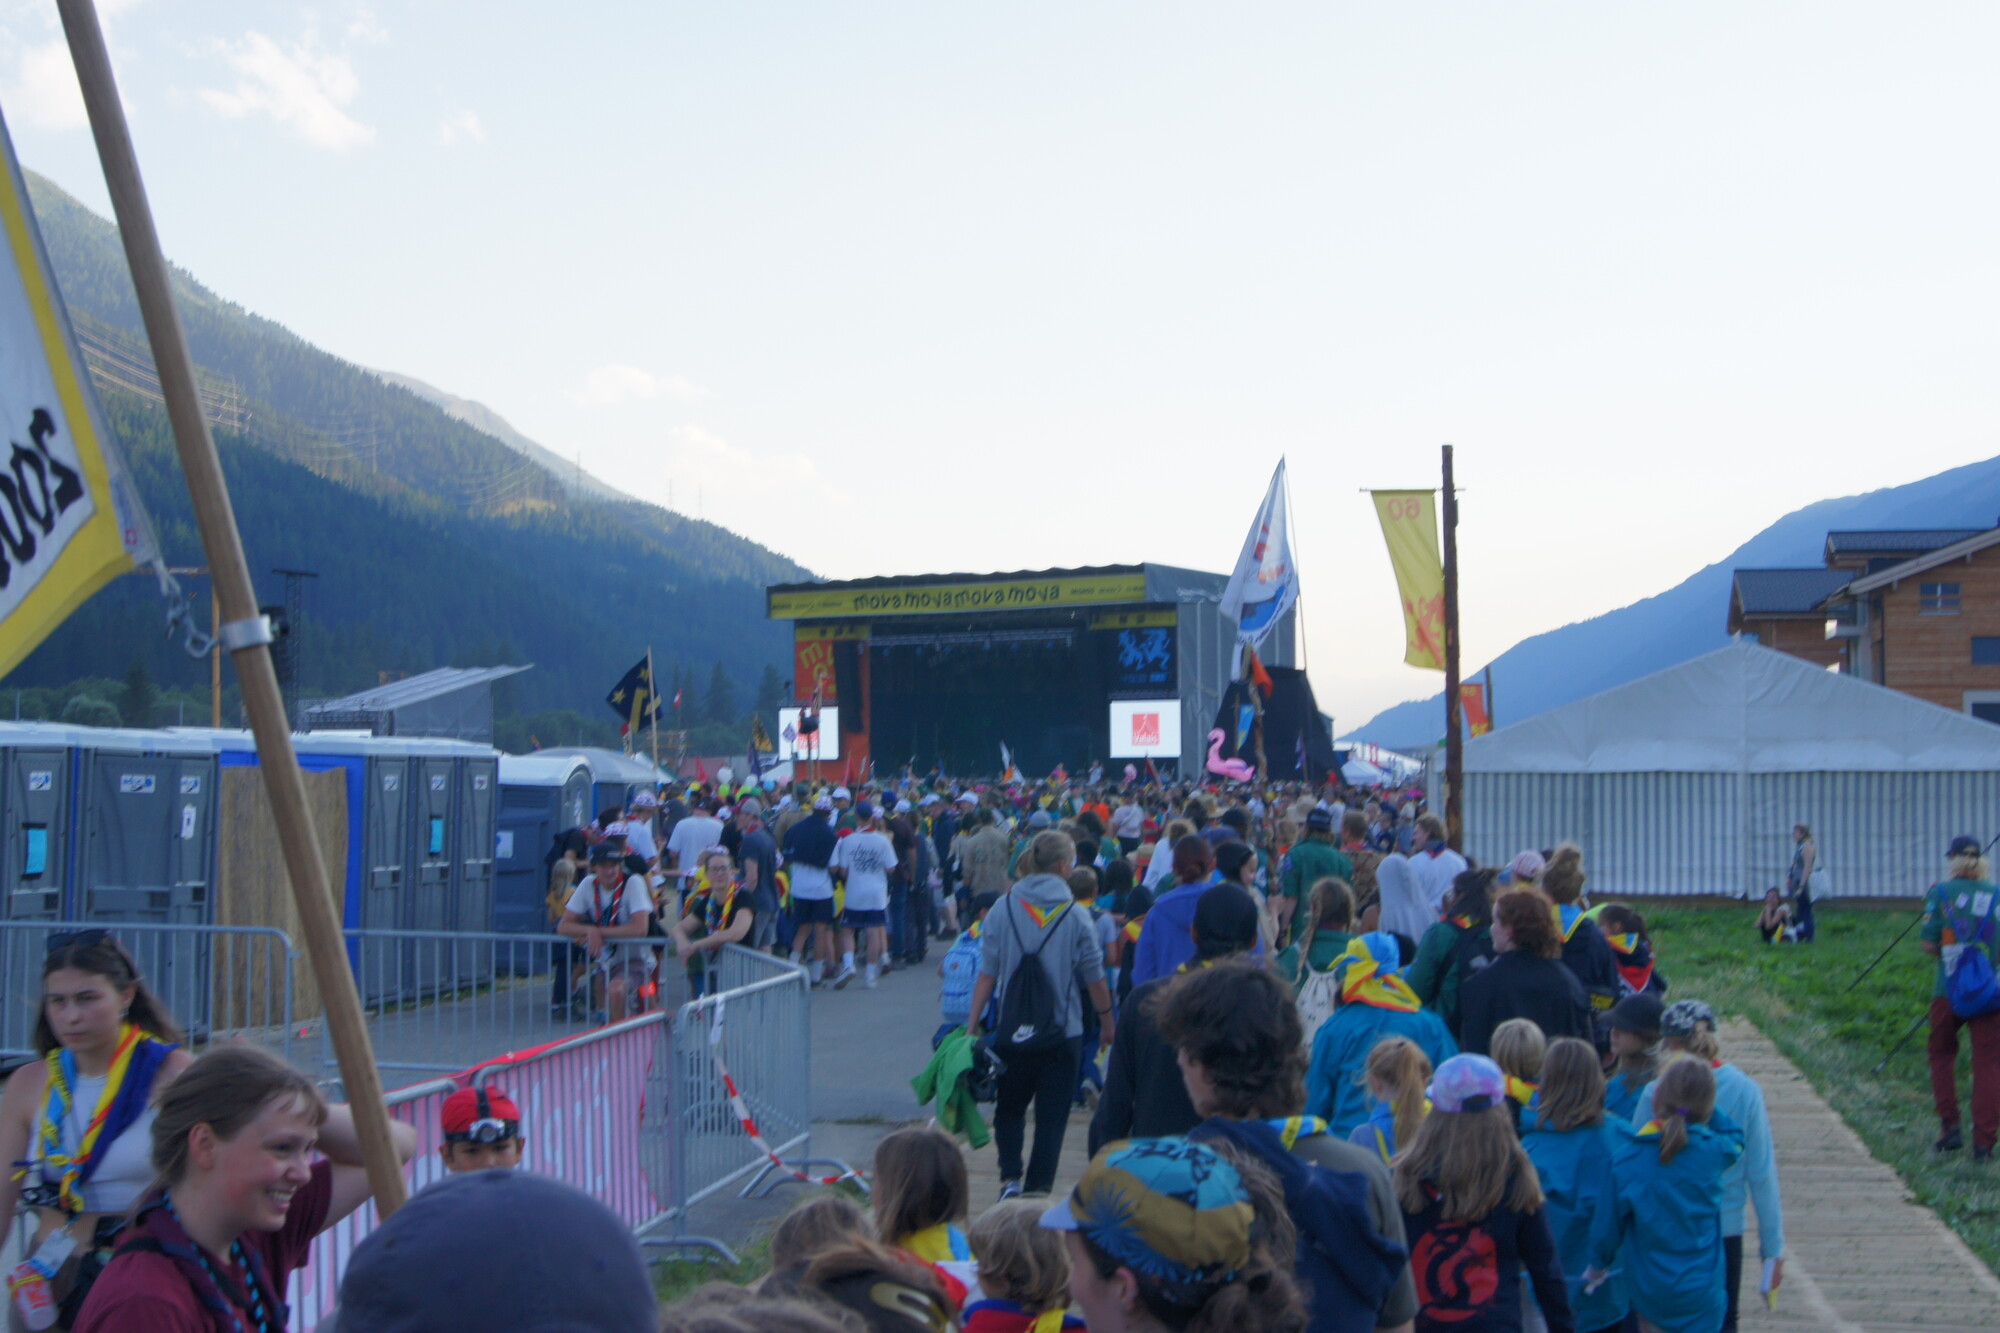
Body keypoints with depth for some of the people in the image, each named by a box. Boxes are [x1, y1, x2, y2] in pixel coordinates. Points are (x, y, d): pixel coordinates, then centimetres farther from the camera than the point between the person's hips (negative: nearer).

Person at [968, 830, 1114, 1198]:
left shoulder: (1004, 908, -3)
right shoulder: (1075, 914, -6)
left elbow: (987, 974, -4)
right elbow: (1094, 978, 1)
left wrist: (972, 1026, 2)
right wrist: (1107, 1023, 16)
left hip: (1012, 1029, 2)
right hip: (1063, 1030, -2)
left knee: (1009, 1106, 19)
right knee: (1052, 1114, 9)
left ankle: (1010, 1178, 4)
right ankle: (1038, 1189, 7)